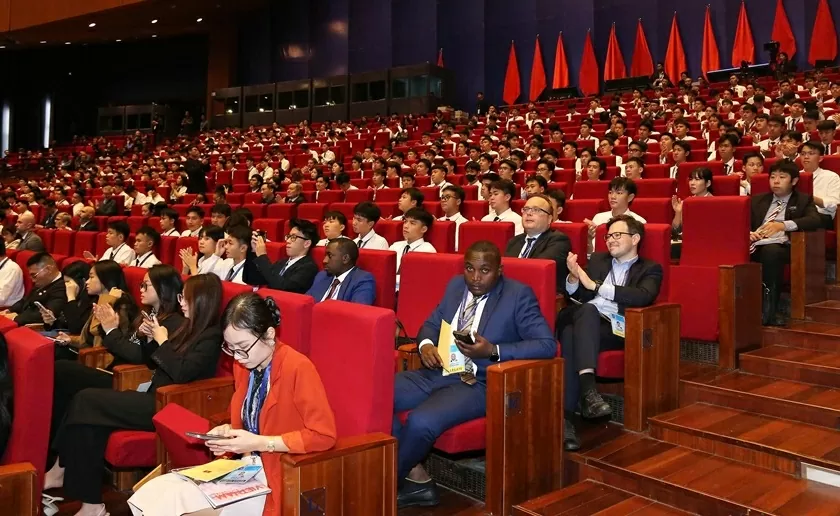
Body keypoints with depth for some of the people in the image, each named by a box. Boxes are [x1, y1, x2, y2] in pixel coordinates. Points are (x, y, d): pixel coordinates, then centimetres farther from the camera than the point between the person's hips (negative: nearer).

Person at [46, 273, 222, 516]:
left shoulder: (211, 336, -11)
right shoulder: (188, 325, 15)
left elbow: (182, 373, -23)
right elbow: (151, 362, 22)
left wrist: (163, 341, -11)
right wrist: (152, 339, 3)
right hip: (156, 397, 8)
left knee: (86, 401, -15)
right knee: (89, 409, -13)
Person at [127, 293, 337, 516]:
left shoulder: (298, 368, -19)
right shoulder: (244, 366, 5)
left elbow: (324, 435, -21)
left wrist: (260, 443, -21)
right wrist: (228, 432, -3)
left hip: (275, 477, -7)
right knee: (151, 493, -7)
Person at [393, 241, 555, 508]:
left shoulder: (518, 295, -5)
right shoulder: (455, 285, 13)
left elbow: (548, 344, -12)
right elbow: (432, 323, 21)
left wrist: (493, 351, -22)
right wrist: (426, 344, -4)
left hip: (478, 383, -6)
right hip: (438, 372, 7)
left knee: (420, 422, -32)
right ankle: (414, 477, -5)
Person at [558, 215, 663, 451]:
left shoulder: (650, 269, 14)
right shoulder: (598, 259, 27)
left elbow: (643, 297, -9)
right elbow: (577, 296, 21)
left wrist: (596, 285, -12)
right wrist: (574, 277, -3)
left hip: (615, 330, -3)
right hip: (583, 322, 3)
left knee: (573, 336, -36)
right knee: (588, 309, -35)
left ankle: (566, 416, -41)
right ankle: (588, 388, -48)